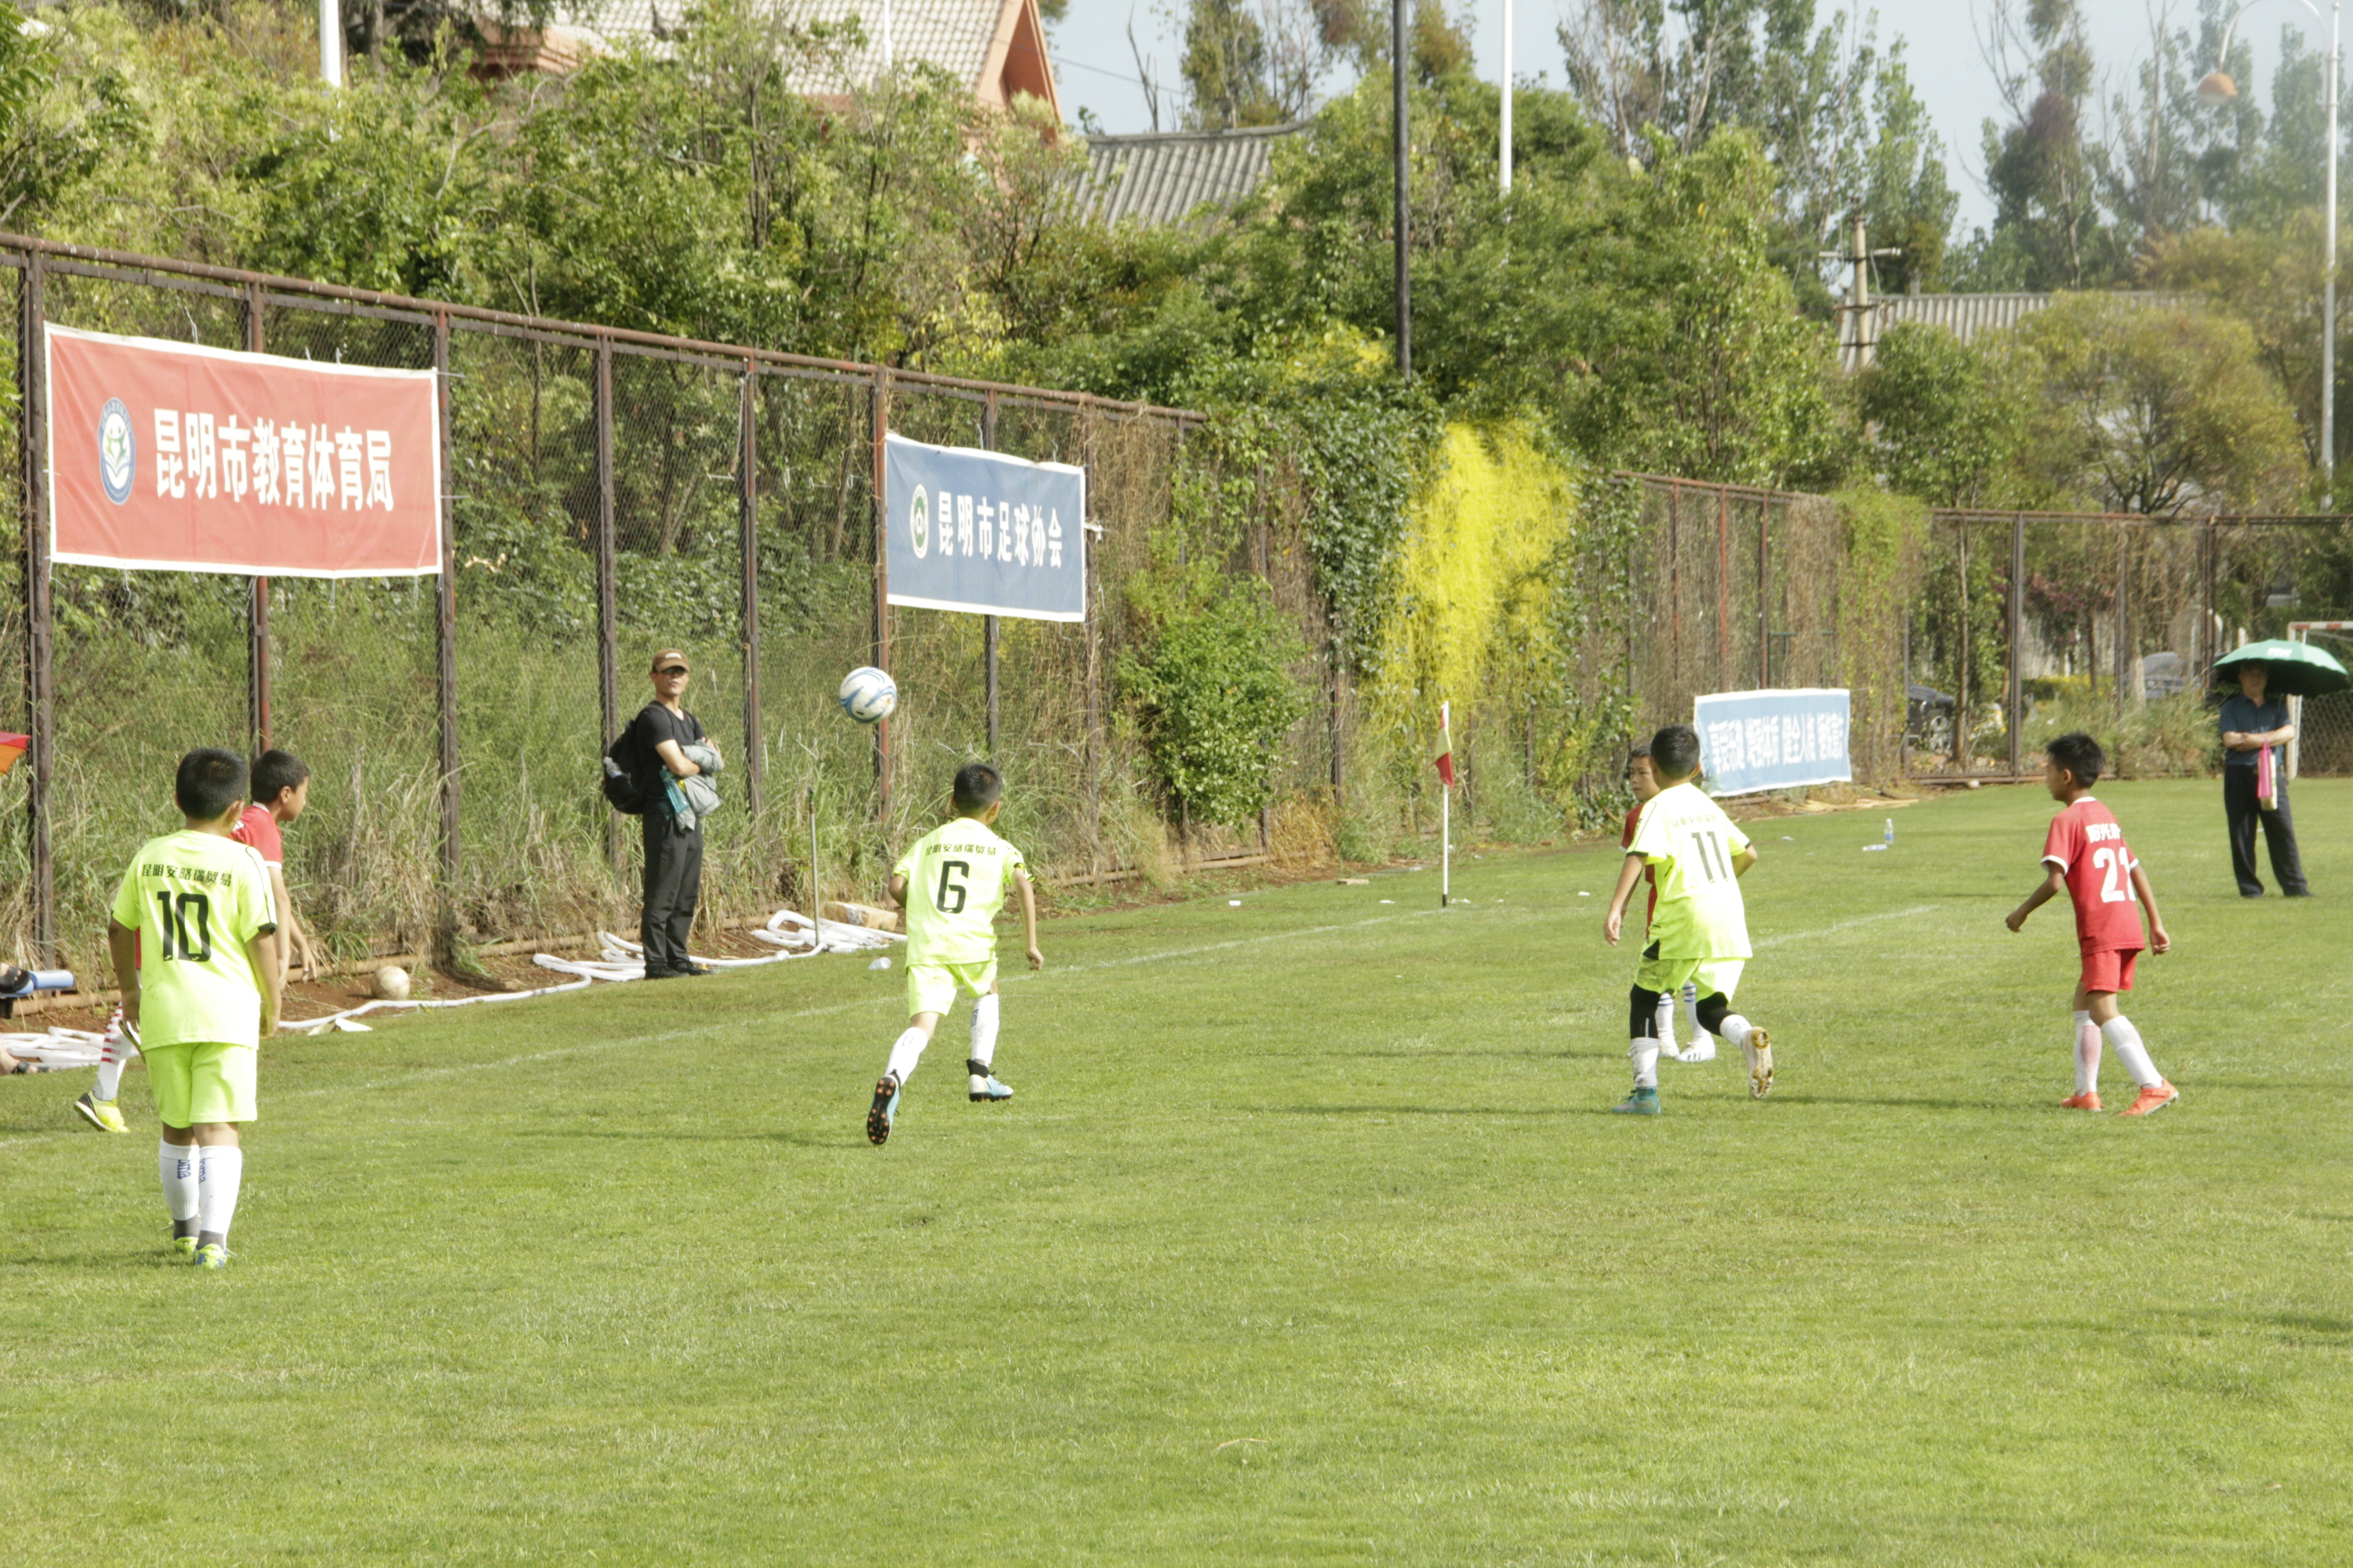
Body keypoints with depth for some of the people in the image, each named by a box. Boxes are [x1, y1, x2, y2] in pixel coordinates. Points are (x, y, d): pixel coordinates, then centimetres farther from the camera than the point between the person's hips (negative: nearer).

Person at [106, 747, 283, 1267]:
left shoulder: (150, 858, 6)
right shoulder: (242, 863, -6)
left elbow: (119, 927, 14)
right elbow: (262, 939, -7)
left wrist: (130, 989, 29)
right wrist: (272, 1006, 6)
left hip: (163, 1011, 4)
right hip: (227, 1010, -4)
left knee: (176, 1126, 18)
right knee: (219, 1127, -5)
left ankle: (185, 1227, 34)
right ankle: (213, 1238, -17)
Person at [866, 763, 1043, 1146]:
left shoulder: (928, 843, 19)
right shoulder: (999, 848, 13)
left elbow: (896, 885, 7)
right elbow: (1023, 884, -4)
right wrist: (1031, 943, -1)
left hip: (926, 946, 1)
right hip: (973, 944, 0)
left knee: (920, 1027, -12)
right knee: (987, 995, 33)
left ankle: (894, 1078, -41)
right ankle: (980, 1073, 23)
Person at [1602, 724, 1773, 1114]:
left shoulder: (1660, 808, -3)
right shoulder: (1708, 806, 17)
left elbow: (1638, 857, -19)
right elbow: (1748, 854, 24)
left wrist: (1616, 907, -26)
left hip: (1686, 919, -6)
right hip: (1730, 915, 6)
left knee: (1645, 998, 11)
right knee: (1712, 1007, 14)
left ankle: (1645, 1089, 2)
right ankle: (1748, 1037, -20)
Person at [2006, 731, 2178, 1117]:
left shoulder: (2067, 821, -8)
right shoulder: (2106, 816, 19)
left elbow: (2055, 881, -17)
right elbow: (2136, 871, 20)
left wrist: (2023, 911, -2)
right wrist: (2157, 924, 22)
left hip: (2100, 928, -9)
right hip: (2129, 924, 9)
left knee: (2103, 1010, -15)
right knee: (2084, 997, 21)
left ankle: (2155, 1085, -28)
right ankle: (2086, 1092, 23)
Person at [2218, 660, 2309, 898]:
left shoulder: (2277, 706, 16)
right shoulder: (2231, 708, 9)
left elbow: (2289, 732, -1)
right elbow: (2230, 739, -8)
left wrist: (2259, 739, -11)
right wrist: (2271, 738, -4)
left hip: (2272, 775, 1)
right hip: (2240, 777, -1)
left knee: (2283, 831, -5)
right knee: (2242, 835, -2)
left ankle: (2295, 887, -3)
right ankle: (2249, 888, 4)